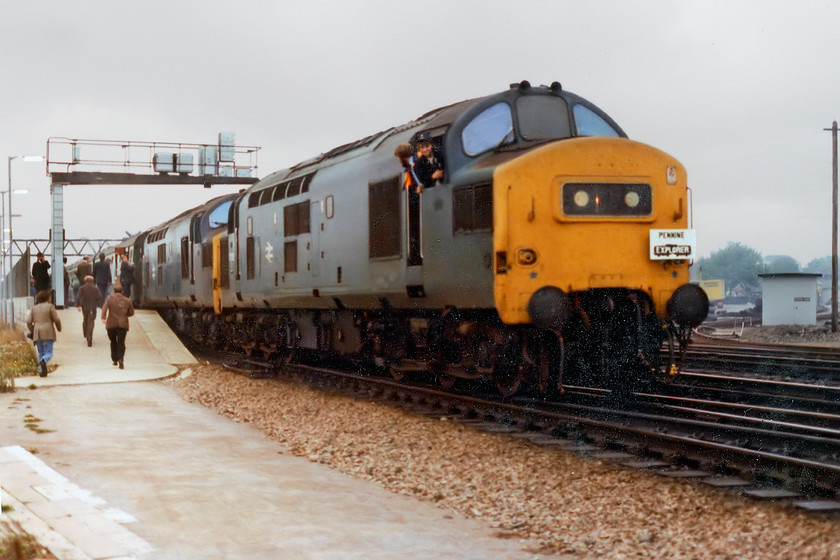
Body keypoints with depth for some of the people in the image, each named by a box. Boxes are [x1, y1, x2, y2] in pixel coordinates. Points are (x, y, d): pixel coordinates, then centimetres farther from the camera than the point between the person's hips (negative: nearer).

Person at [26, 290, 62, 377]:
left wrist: (33, 331, 16)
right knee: (48, 354, -4)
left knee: (41, 353, 14)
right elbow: (56, 320, -5)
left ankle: (42, 371, 3)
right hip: (48, 333, -4)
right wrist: (59, 328, 13)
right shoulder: (50, 306, -2)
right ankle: (43, 361, -35)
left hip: (37, 334, 4)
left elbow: (28, 322, 4)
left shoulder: (34, 308, 11)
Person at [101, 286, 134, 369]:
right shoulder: (127, 301, 7)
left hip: (111, 324, 0)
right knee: (121, 343, -2)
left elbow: (104, 307, -14)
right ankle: (120, 359, -23)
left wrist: (103, 317, -23)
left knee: (113, 341, 18)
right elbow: (131, 312, 11)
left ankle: (114, 359, 22)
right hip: (123, 324, 0)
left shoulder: (110, 298, 2)